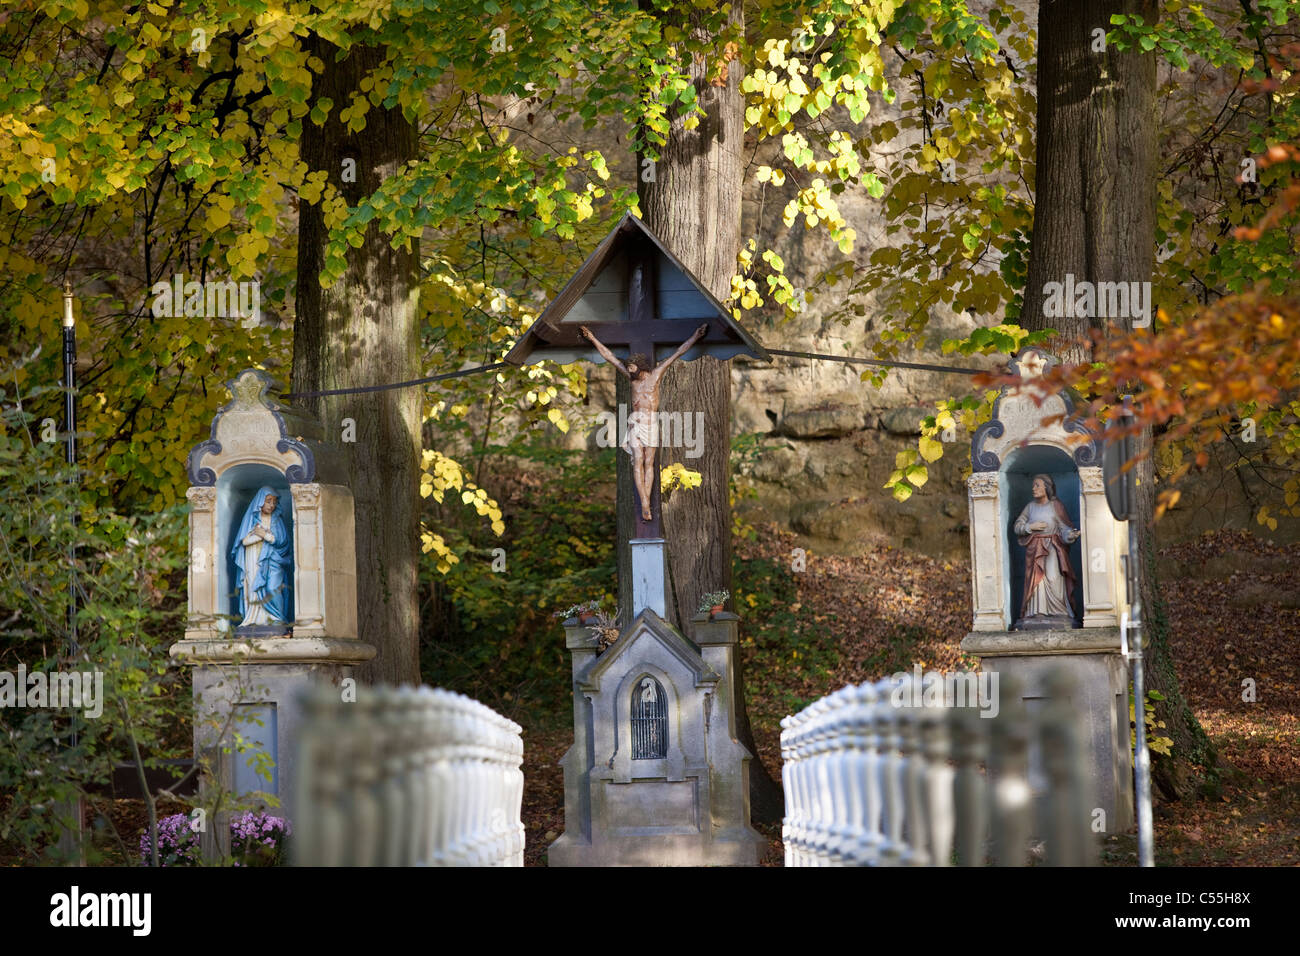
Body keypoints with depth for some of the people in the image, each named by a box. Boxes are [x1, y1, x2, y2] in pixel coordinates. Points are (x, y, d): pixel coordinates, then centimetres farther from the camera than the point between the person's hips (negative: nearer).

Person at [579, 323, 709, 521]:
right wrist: (592, 339, 10)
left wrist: (695, 337, -1)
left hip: (652, 422, -1)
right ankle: (645, 506, -14)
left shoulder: (656, 373, 1)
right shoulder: (631, 376, 6)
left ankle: (646, 504, 0)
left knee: (649, 463, 0)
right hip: (636, 422, 1)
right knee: (638, 462, -8)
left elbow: (678, 353, 1)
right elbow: (609, 357, 9)